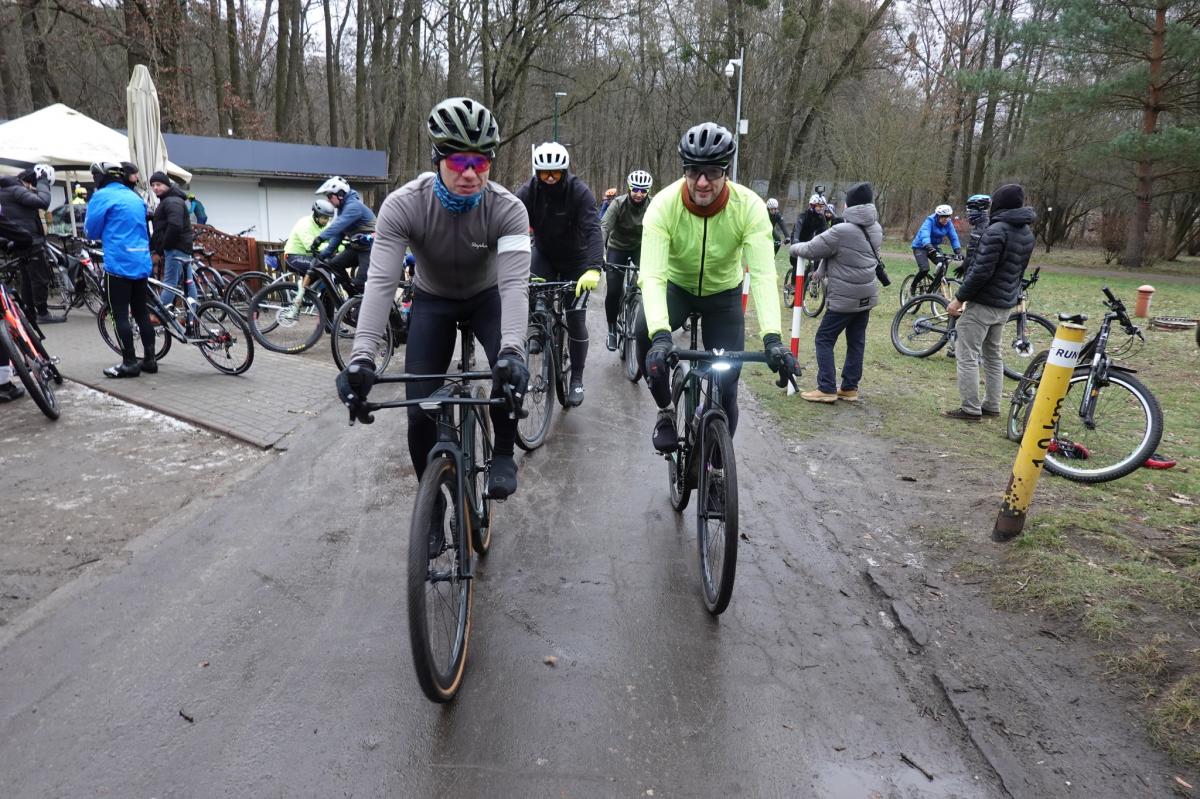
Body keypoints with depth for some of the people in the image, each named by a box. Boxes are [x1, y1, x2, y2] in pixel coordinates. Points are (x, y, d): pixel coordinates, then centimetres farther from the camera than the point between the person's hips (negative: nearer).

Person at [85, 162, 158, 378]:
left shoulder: (102, 196, -4)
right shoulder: (135, 197, 16)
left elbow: (91, 231, 0)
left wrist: (106, 234, 18)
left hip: (119, 263, -6)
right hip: (142, 262, 6)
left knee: (120, 315, -1)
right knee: (141, 313, 11)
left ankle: (129, 363, -1)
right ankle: (149, 359, 13)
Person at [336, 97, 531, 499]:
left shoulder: (507, 209, -28)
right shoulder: (403, 205, -27)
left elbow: (514, 282, -38)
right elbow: (381, 281, -34)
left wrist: (511, 349, -55)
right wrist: (361, 356, -47)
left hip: (487, 296, 0)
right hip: (432, 300, 1)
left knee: (512, 370, -30)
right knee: (420, 410, -8)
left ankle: (503, 454, -2)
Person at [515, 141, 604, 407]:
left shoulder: (579, 192, -25)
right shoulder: (529, 191, -19)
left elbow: (592, 230, -36)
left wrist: (593, 269, -53)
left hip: (575, 259, -2)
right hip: (544, 255, 2)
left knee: (576, 318, -3)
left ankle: (576, 379, 13)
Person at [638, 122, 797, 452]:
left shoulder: (749, 206, -27)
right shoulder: (664, 205, -29)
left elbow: (763, 275, -33)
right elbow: (652, 275, -38)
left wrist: (772, 338, -47)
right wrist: (660, 336, -54)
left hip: (723, 292, 1)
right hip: (676, 286, 0)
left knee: (726, 384, -6)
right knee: (645, 332, -33)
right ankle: (665, 411, -8)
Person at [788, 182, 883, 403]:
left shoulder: (841, 231, -19)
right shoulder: (875, 230, 5)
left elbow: (811, 250, -11)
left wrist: (794, 247, 10)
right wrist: (822, 271, 18)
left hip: (844, 298, -7)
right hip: (866, 296, 7)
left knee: (824, 339, 2)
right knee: (856, 342, 12)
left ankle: (827, 389, 0)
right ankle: (850, 388, 18)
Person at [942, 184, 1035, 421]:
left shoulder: (997, 231, -18)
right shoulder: (1027, 233, 11)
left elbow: (981, 271, -22)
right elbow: (1018, 270, 16)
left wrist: (959, 298, -16)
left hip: (983, 304, -9)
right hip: (1006, 305, 9)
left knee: (967, 356, -4)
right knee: (993, 355, 17)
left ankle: (970, 408, -3)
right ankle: (992, 405, 22)